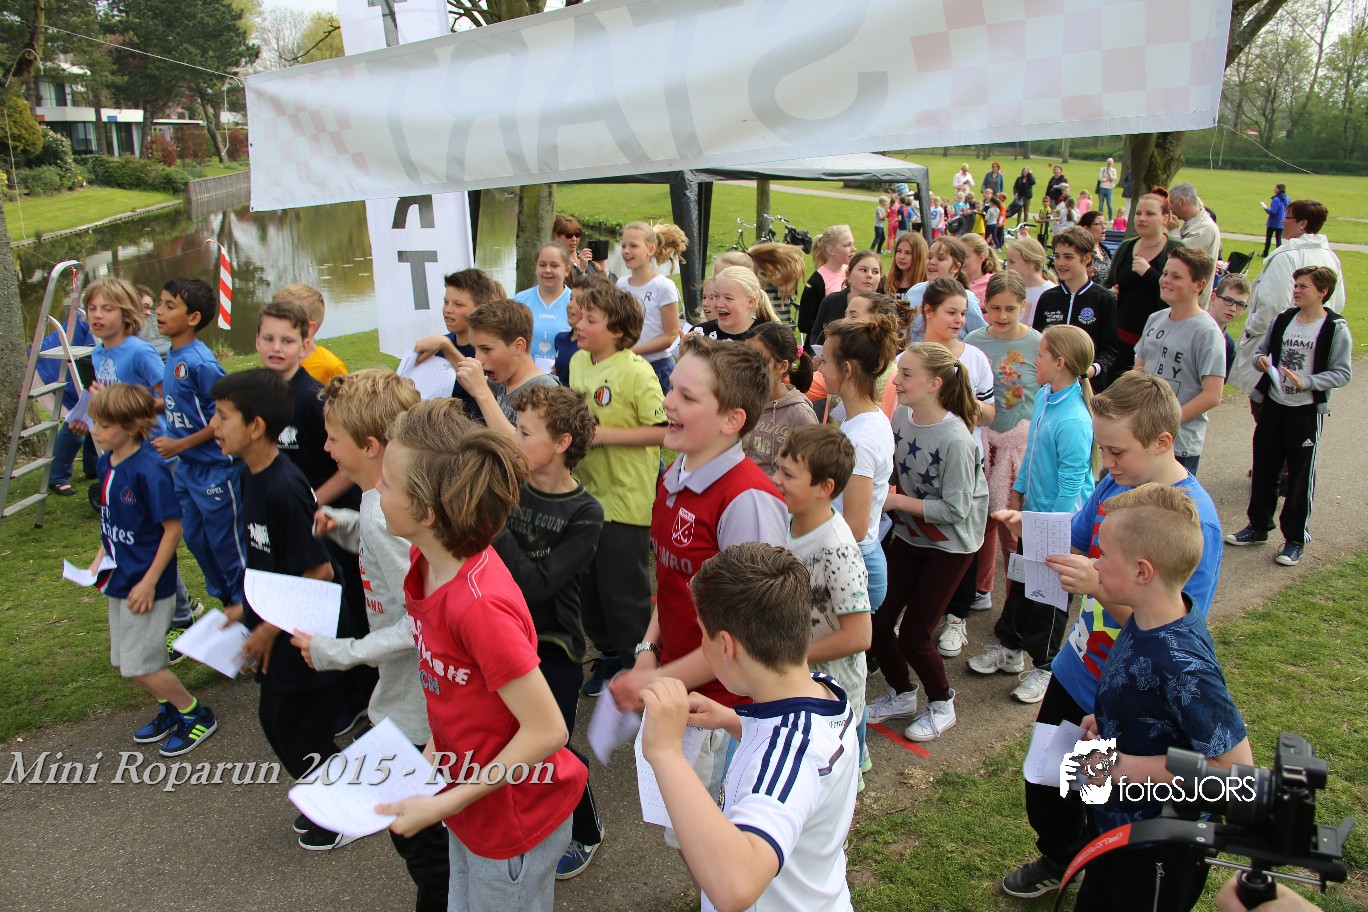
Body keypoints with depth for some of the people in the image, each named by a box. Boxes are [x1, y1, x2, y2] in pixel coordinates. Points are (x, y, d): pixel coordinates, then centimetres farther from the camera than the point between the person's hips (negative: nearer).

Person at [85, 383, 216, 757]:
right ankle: (171, 709, 37)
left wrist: (149, 581, -20)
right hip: (119, 579, 9)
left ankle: (197, 716, 18)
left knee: (140, 665, -1)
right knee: (124, 661, 17)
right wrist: (99, 558, 9)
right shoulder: (106, 463, 2)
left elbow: (173, 528, -21)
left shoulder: (149, 470, -24)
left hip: (145, 584, -9)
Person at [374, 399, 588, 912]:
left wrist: (442, 806, -22)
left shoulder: (480, 604, -34)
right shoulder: (426, 562, -8)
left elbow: (546, 732, -29)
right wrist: (435, 748, 3)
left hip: (513, 815, -8)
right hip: (470, 799, 8)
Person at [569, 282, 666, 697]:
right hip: (587, 491, 8)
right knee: (589, 582, 18)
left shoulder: (635, 371, -18)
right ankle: (608, 653, 37)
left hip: (626, 497, -7)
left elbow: (662, 430, -21)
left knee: (624, 588, 4)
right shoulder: (578, 362, 5)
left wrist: (604, 434, -22)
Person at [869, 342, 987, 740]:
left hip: (949, 546, -6)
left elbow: (954, 509, -24)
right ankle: (901, 694, 32)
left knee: (912, 636, -1)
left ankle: (941, 705, 28)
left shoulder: (955, 439, -27)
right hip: (908, 535, 6)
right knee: (877, 620, 5)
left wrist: (897, 500, -22)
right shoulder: (901, 416, -7)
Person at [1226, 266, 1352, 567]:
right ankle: (1258, 526, 28)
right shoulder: (1283, 319, 4)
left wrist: (1306, 381, -25)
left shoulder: (1336, 329, -10)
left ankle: (1295, 538, 17)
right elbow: (1263, 351, 15)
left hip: (1307, 410, -5)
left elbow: (1342, 373, -12)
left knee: (1301, 475, 4)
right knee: (1263, 468, 13)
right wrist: (1261, 360, -8)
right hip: (1273, 404, 5)